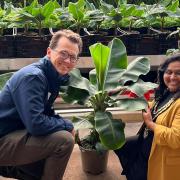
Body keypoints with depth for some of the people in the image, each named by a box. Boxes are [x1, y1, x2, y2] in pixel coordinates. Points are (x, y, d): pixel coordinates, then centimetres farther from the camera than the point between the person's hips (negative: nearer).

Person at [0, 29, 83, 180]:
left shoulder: (54, 76, 5)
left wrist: (65, 125, -3)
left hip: (15, 134, 10)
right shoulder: (32, 77, -24)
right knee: (64, 140, -24)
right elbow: (36, 124, -32)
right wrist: (67, 125, -16)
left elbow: (45, 113, 15)